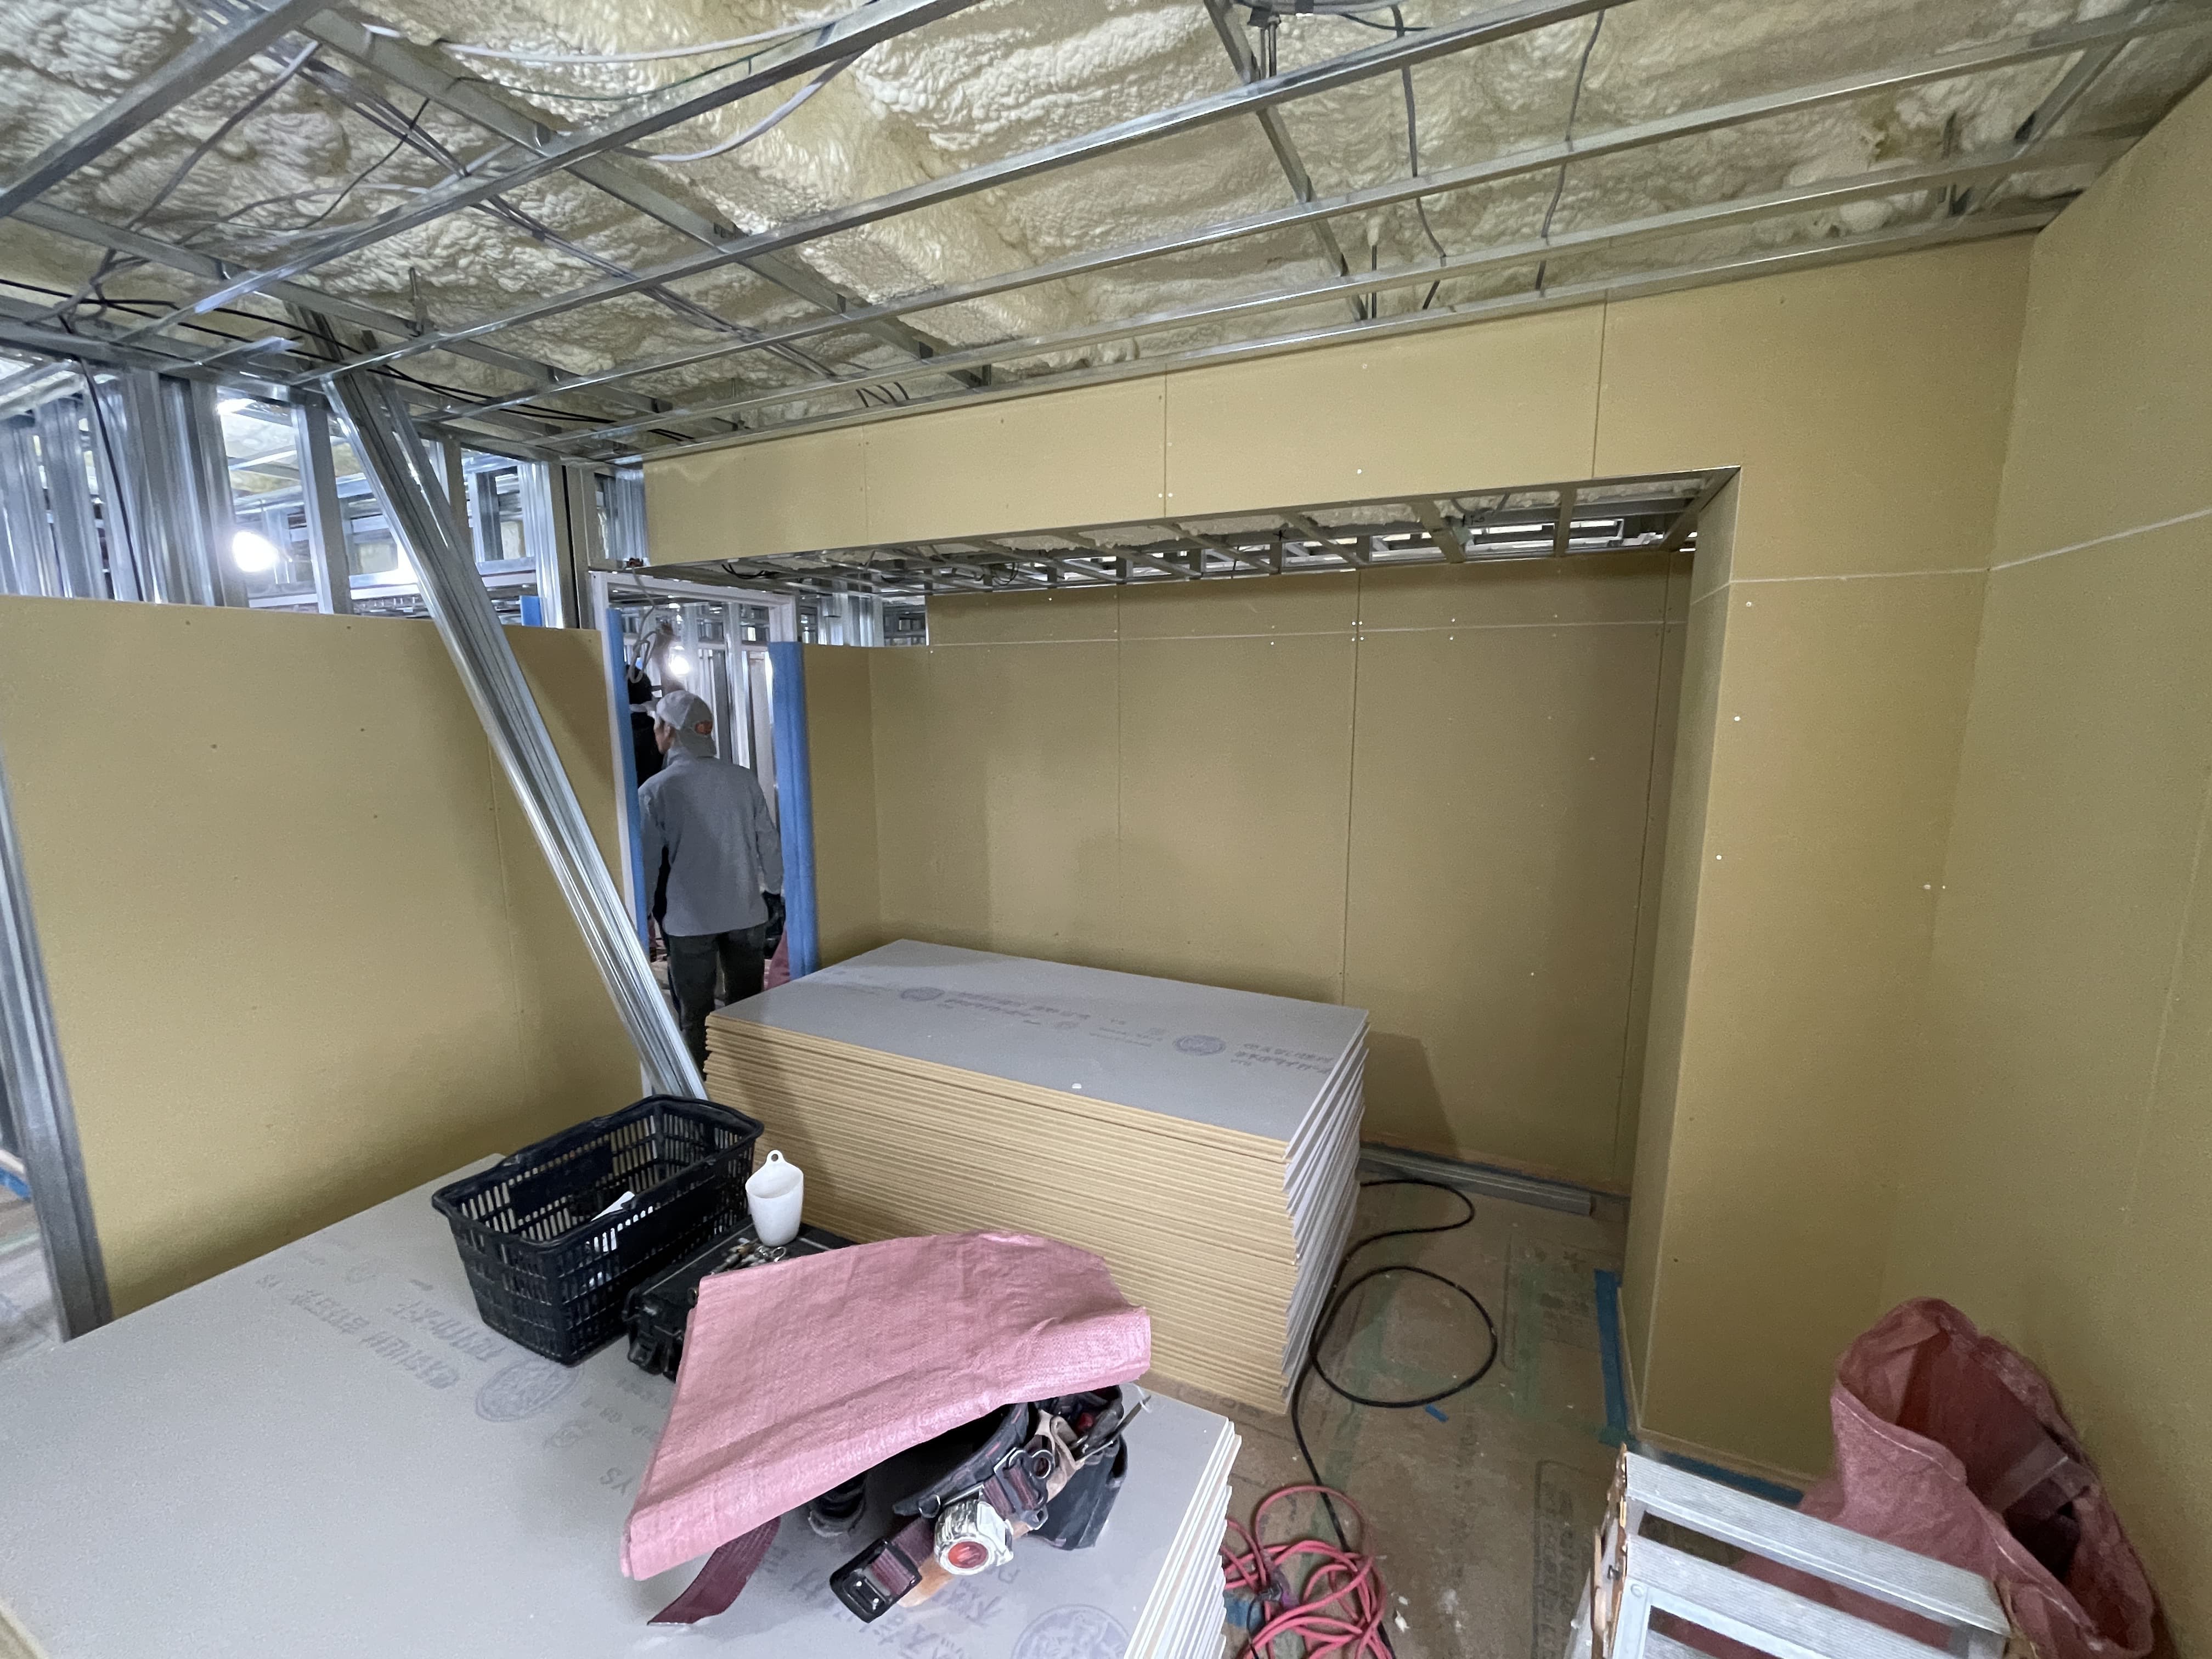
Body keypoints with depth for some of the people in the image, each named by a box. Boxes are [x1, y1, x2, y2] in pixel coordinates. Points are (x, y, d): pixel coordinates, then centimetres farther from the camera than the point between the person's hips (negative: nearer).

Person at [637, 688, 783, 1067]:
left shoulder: (654, 790, -10)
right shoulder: (743, 779, -4)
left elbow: (646, 862, -4)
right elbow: (769, 842, 2)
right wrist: (773, 891, 17)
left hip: (690, 921, -3)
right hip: (747, 913, 3)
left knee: (696, 1018, 11)